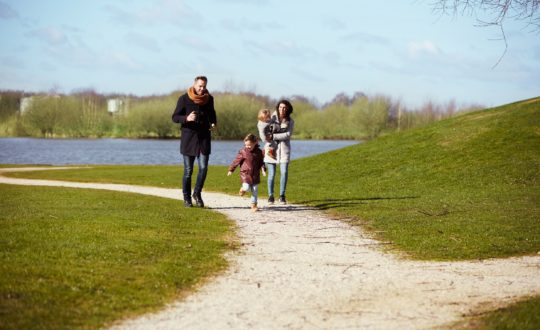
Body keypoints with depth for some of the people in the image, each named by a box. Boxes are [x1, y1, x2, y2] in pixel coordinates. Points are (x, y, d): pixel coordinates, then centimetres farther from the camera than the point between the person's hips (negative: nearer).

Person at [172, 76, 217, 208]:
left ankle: (197, 193, 12)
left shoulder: (209, 99, 5)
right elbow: (175, 117, -5)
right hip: (189, 137, -2)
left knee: (203, 168, -9)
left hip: (204, 137, 2)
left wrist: (213, 123, 2)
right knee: (188, 171, 2)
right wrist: (186, 118, -24)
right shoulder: (184, 99, -6)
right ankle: (187, 198, 16)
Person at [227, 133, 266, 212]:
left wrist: (263, 169, -9)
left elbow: (261, 162, 9)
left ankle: (254, 205, 13)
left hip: (255, 175, 3)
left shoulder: (259, 152, 2)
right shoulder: (242, 152, -5)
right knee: (247, 188, -17)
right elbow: (236, 161, 1)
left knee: (255, 191, 3)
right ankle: (243, 189, 20)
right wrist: (231, 170, 4)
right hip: (245, 174, -3)